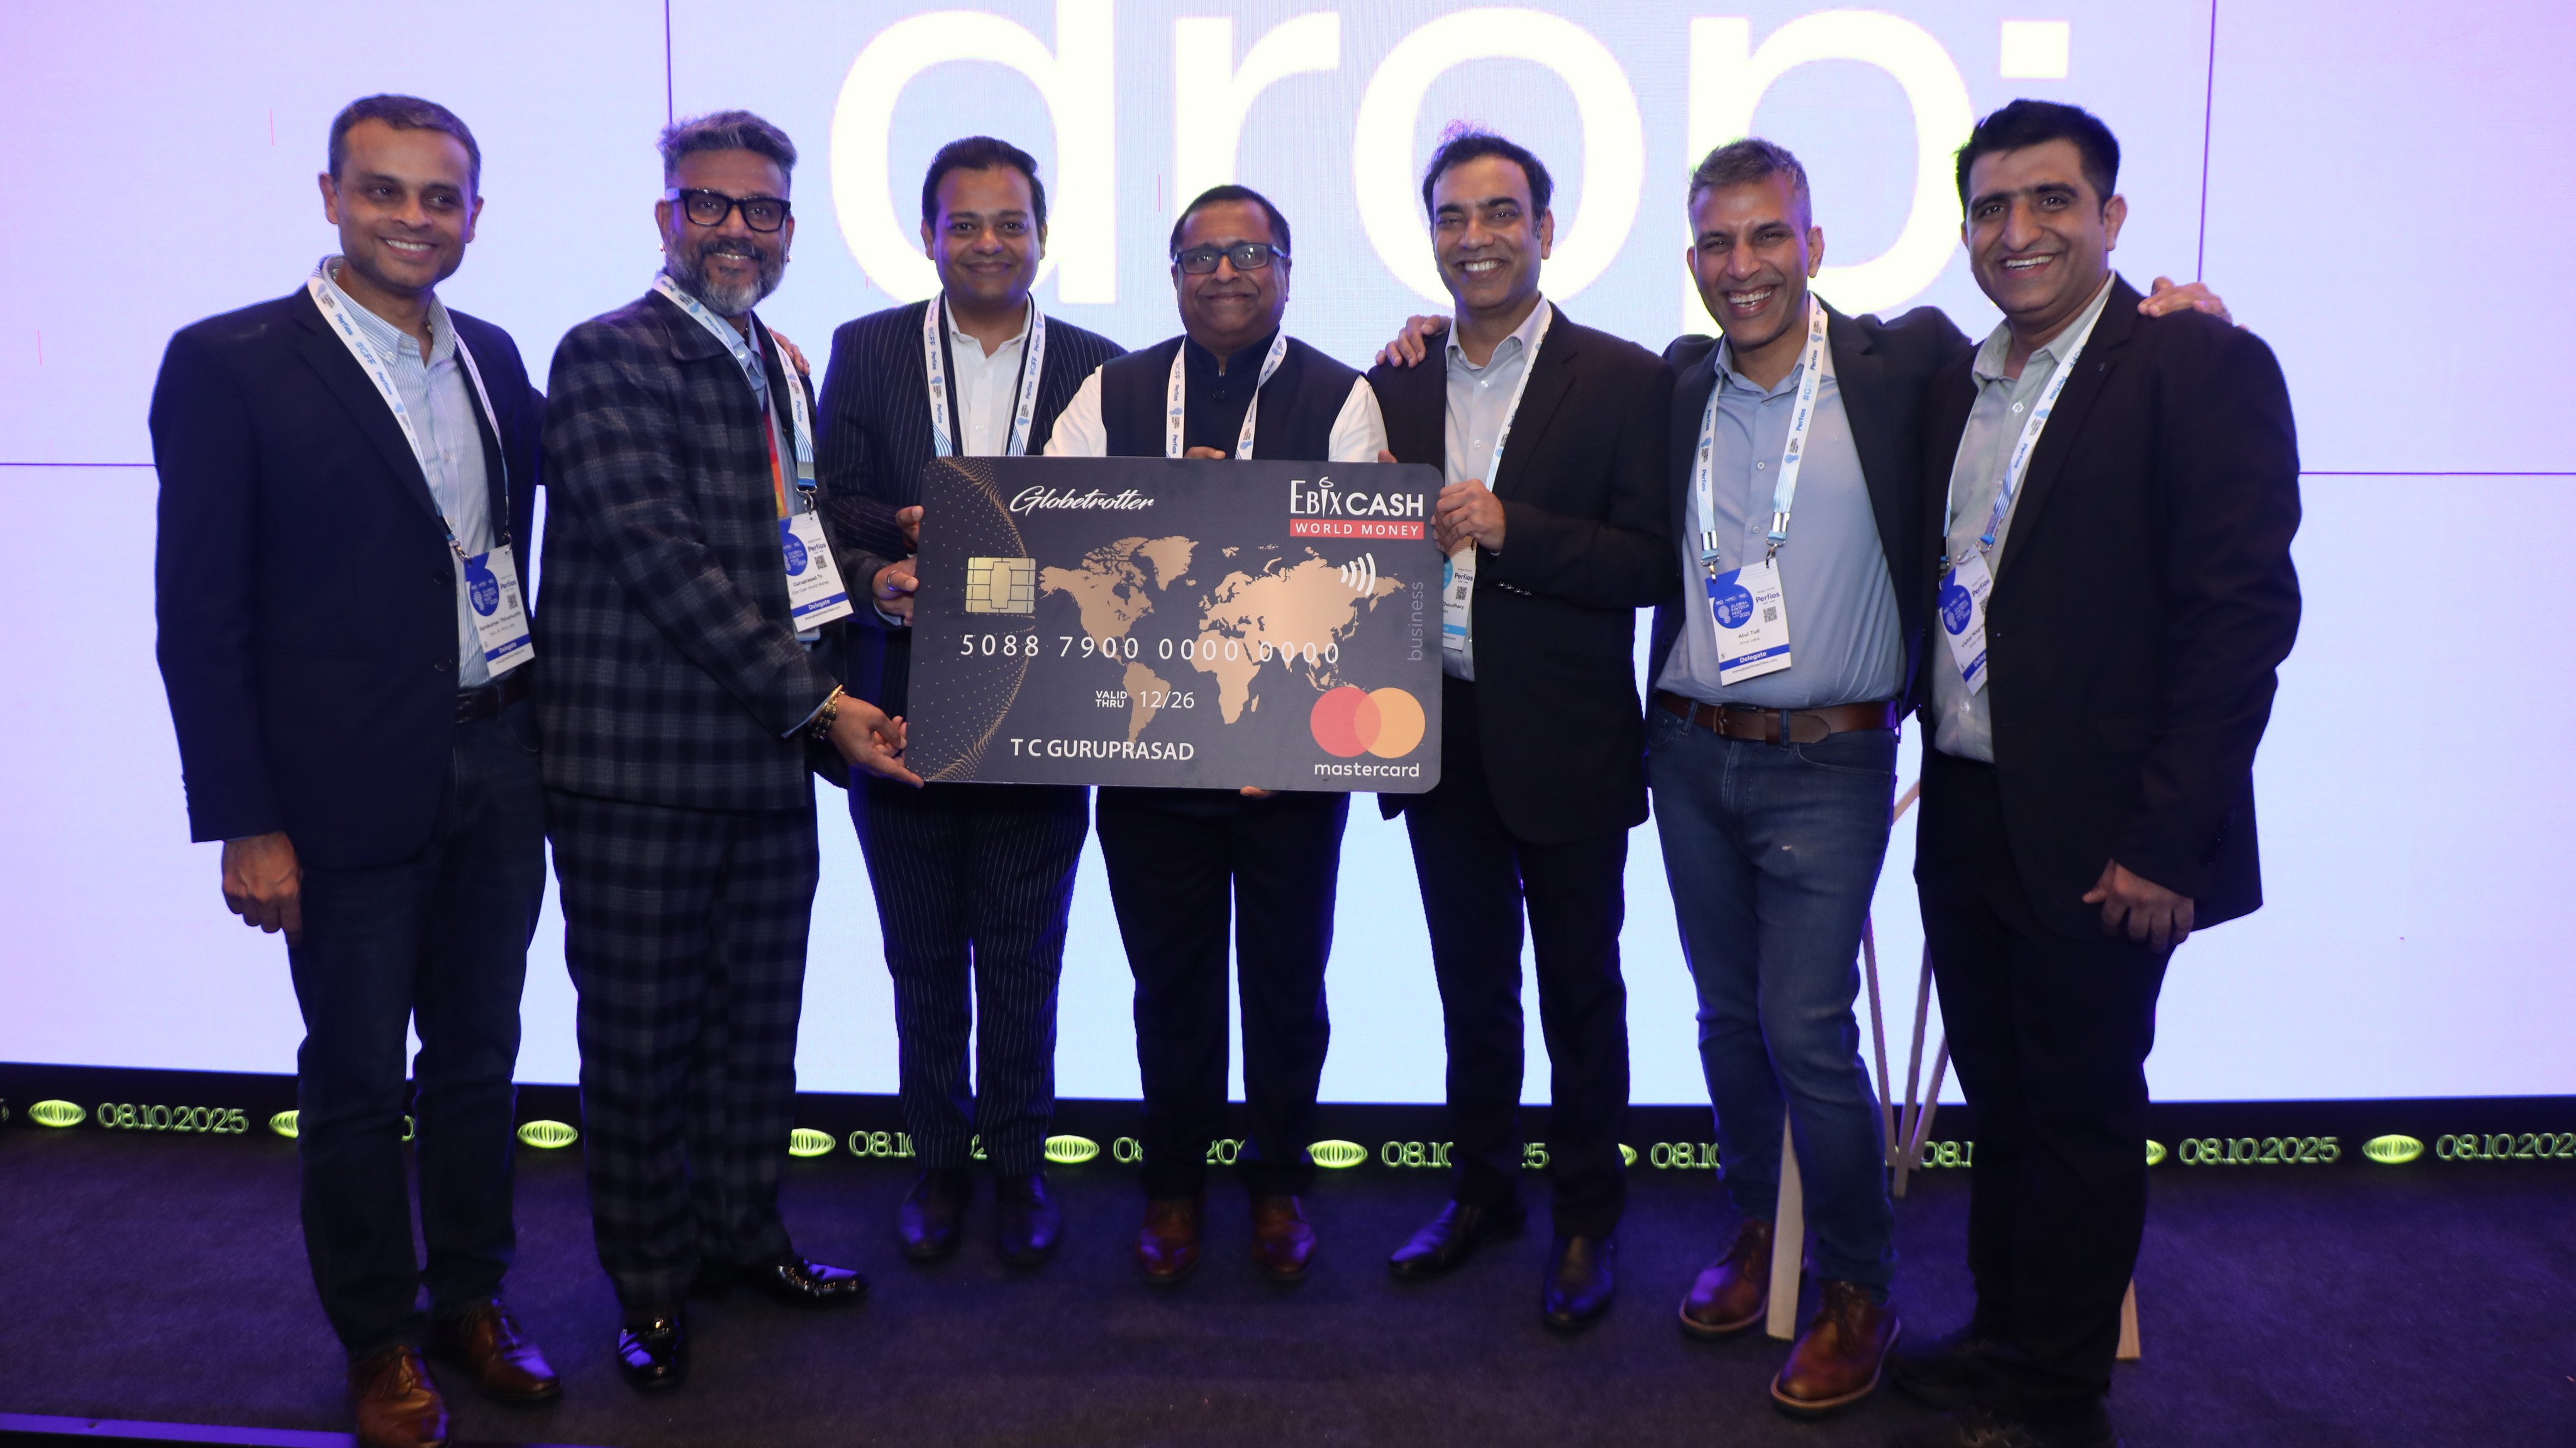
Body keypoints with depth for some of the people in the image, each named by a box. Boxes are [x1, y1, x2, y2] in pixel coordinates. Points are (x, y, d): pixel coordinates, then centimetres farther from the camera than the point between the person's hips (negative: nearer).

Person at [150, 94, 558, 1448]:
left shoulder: (494, 357, 7)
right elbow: (199, 614, -10)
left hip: (498, 775, 5)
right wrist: (244, 824, -12)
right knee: (357, 1081, 9)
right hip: (349, 792, -5)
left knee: (478, 1057, 16)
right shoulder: (229, 363, -8)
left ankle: (471, 1298, 35)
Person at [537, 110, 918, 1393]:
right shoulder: (611, 356, -9)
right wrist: (821, 700, -18)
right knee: (642, 1035, 6)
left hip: (770, 760, 7)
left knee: (757, 1023, 16)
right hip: (639, 767, -7)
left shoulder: (782, 370, 15)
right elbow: (661, 555, -18)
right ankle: (650, 1278, 25)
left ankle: (741, 1233, 35)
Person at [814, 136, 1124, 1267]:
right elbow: (836, 507, -3)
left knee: (1024, 964, 9)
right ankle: (939, 1162, 31)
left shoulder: (1096, 367, 3)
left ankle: (1018, 1166, 27)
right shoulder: (865, 352, 5)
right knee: (923, 961, 14)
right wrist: (883, 573, -23)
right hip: (901, 711, 1)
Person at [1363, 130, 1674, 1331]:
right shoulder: (1398, 387, 8)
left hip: (1564, 743, -4)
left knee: (1579, 990, 10)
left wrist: (1510, 530, -23)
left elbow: (1653, 565, -13)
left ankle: (1588, 1218, 28)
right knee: (1471, 985, 18)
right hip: (1440, 736, 4)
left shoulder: (1625, 380, -7)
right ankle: (1481, 1189, 36)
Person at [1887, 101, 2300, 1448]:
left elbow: (2242, 614, -16)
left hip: (2096, 839, -6)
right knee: (1998, 1100, 18)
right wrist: (1937, 774, 6)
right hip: (1966, 817, 7)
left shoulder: (2200, 365, -10)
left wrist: (2164, 842, -18)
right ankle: (2002, 1333, 36)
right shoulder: (1958, 385, 12)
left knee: (2079, 1111, 8)